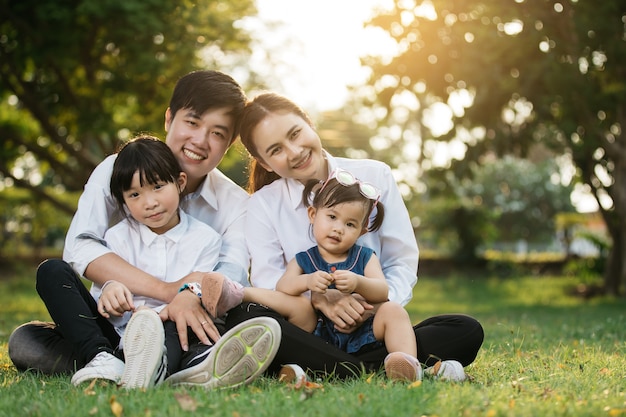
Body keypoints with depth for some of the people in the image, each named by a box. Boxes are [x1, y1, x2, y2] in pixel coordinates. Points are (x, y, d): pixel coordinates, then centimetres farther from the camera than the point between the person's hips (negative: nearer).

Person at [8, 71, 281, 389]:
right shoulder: (118, 171, 0)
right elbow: (78, 248, -14)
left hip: (178, 328, 0)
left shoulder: (235, 204, 4)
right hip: (112, 323, 0)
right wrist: (166, 289, -22)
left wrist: (192, 294, -41)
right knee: (52, 272, -23)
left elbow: (235, 271, -16)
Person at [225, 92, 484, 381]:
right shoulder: (263, 205, 6)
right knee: (242, 319, -32)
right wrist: (321, 299, -26)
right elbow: (267, 279, -7)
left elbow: (403, 263, 3)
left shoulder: (374, 177, 5)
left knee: (467, 331, -24)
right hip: (308, 333, -1)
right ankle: (377, 372, -34)